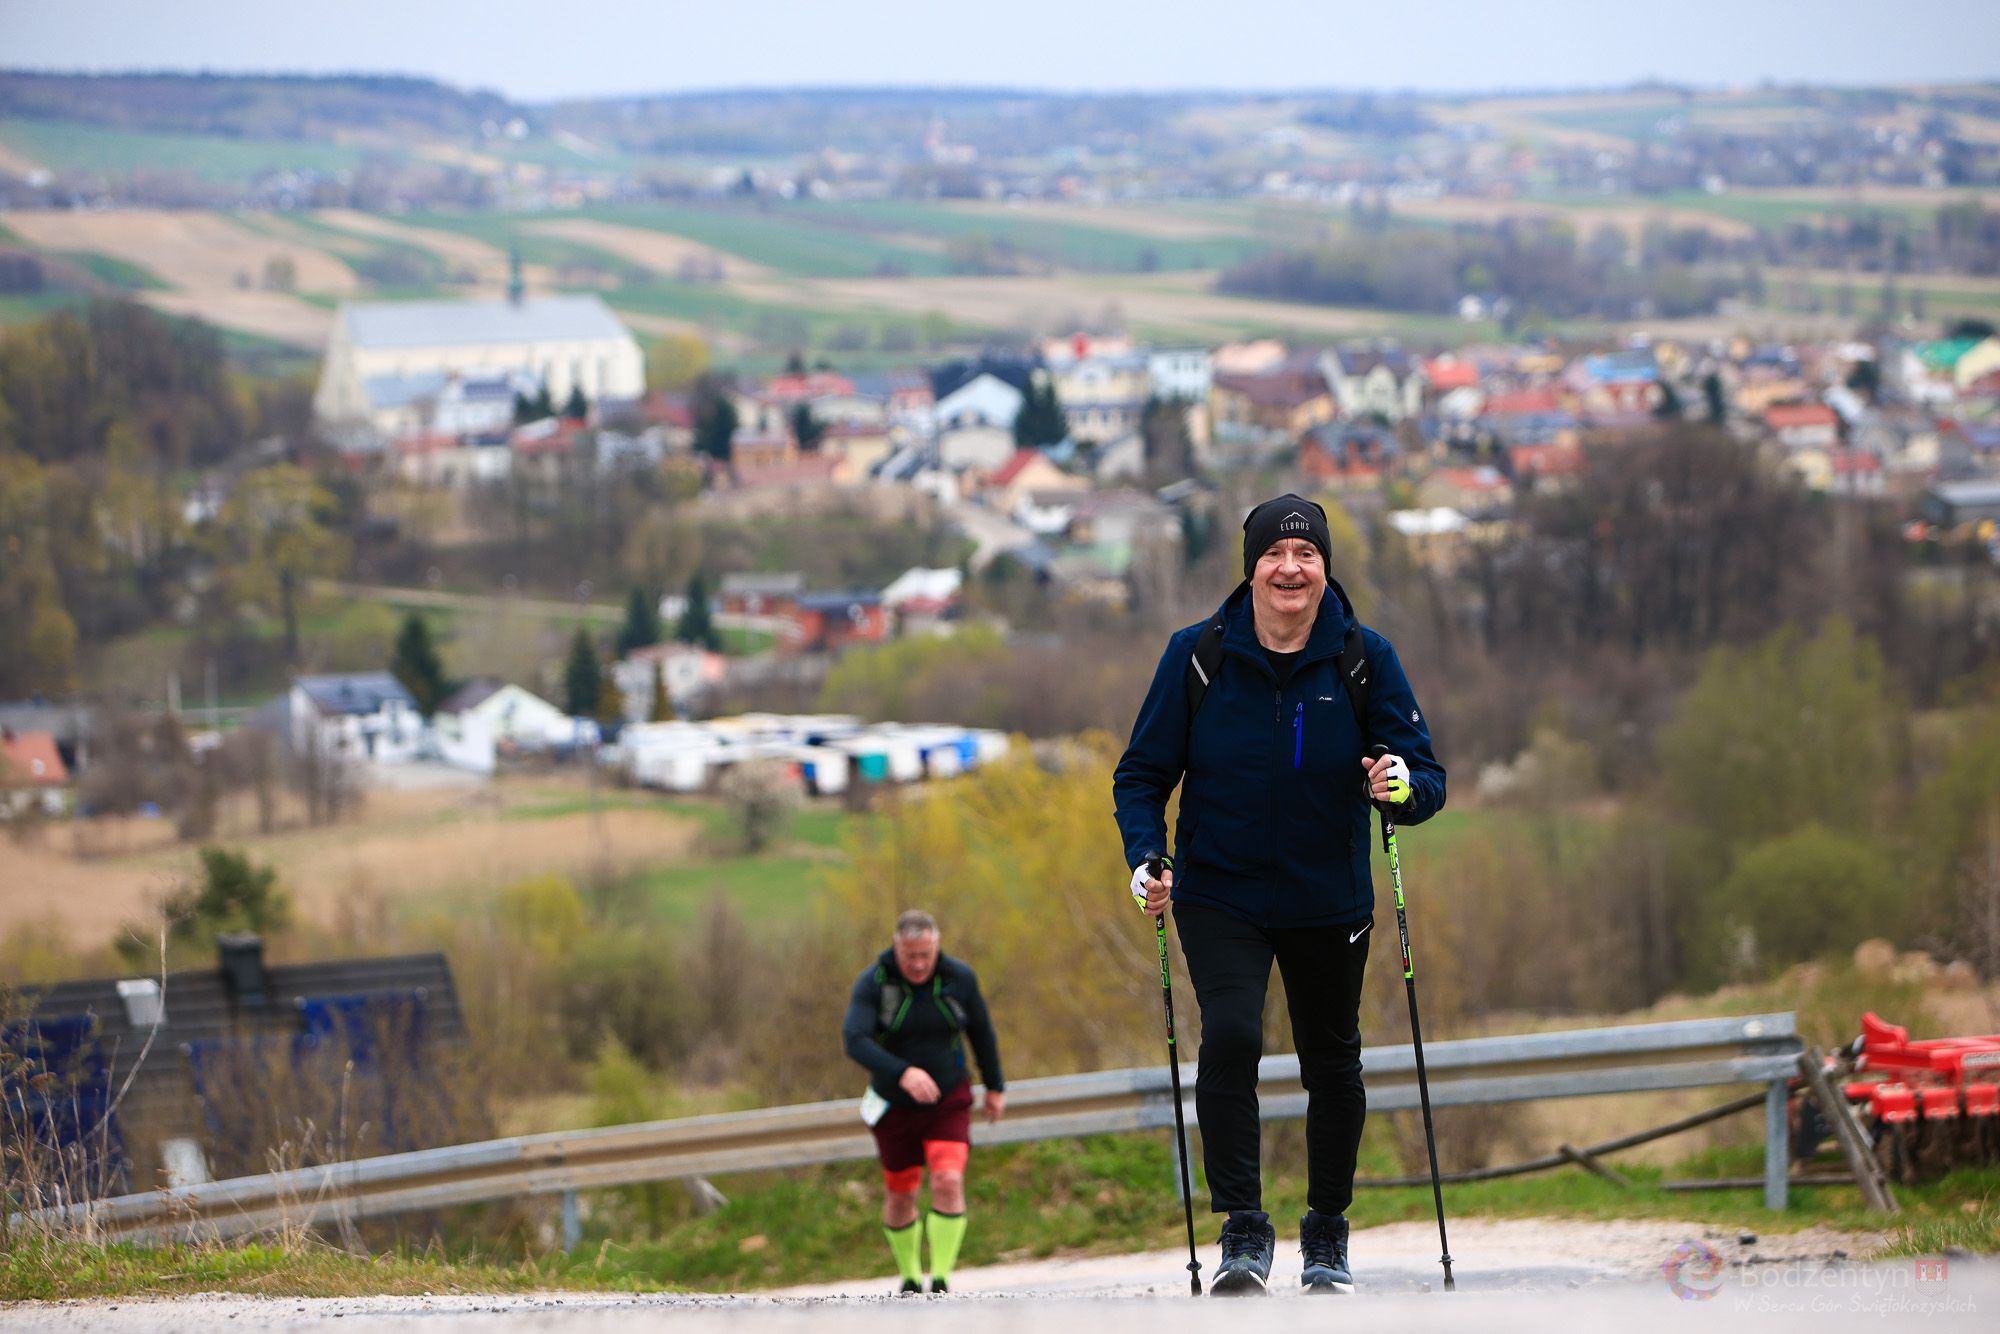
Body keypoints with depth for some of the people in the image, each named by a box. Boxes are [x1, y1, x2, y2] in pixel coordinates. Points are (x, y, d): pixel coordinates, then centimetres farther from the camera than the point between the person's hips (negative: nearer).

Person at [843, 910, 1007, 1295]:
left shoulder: (959, 978, -11)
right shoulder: (872, 983, -19)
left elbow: (980, 1030, 6)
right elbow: (855, 1041, -31)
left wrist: (995, 1086, 15)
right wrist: (902, 1073, -45)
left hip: (948, 1101, 0)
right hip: (895, 1104, 0)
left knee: (949, 1182, -19)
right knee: (900, 1195, 10)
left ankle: (941, 1280, -13)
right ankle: (910, 1280, 32)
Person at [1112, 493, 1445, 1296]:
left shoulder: (1364, 658, -7)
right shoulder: (1196, 656, -8)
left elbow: (1427, 777, -7)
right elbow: (1143, 772, -1)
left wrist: (1404, 788, -31)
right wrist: (1146, 856, -17)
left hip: (1329, 903, 2)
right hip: (1220, 895, -2)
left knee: (1332, 1064, 12)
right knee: (1230, 1034, -23)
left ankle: (1326, 1232, 31)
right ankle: (1243, 1229, -17)